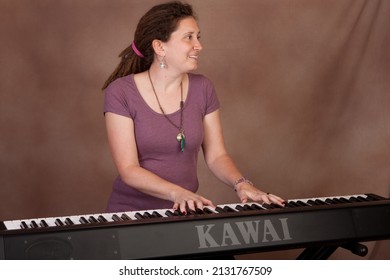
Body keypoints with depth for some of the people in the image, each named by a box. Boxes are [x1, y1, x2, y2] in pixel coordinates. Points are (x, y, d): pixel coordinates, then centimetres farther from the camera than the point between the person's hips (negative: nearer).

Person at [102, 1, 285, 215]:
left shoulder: (202, 88, 2)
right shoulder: (120, 92, -10)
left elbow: (216, 156, 5)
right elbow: (128, 170, -15)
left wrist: (241, 183, -15)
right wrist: (177, 193, -30)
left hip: (185, 211, 4)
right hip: (132, 212, -3)